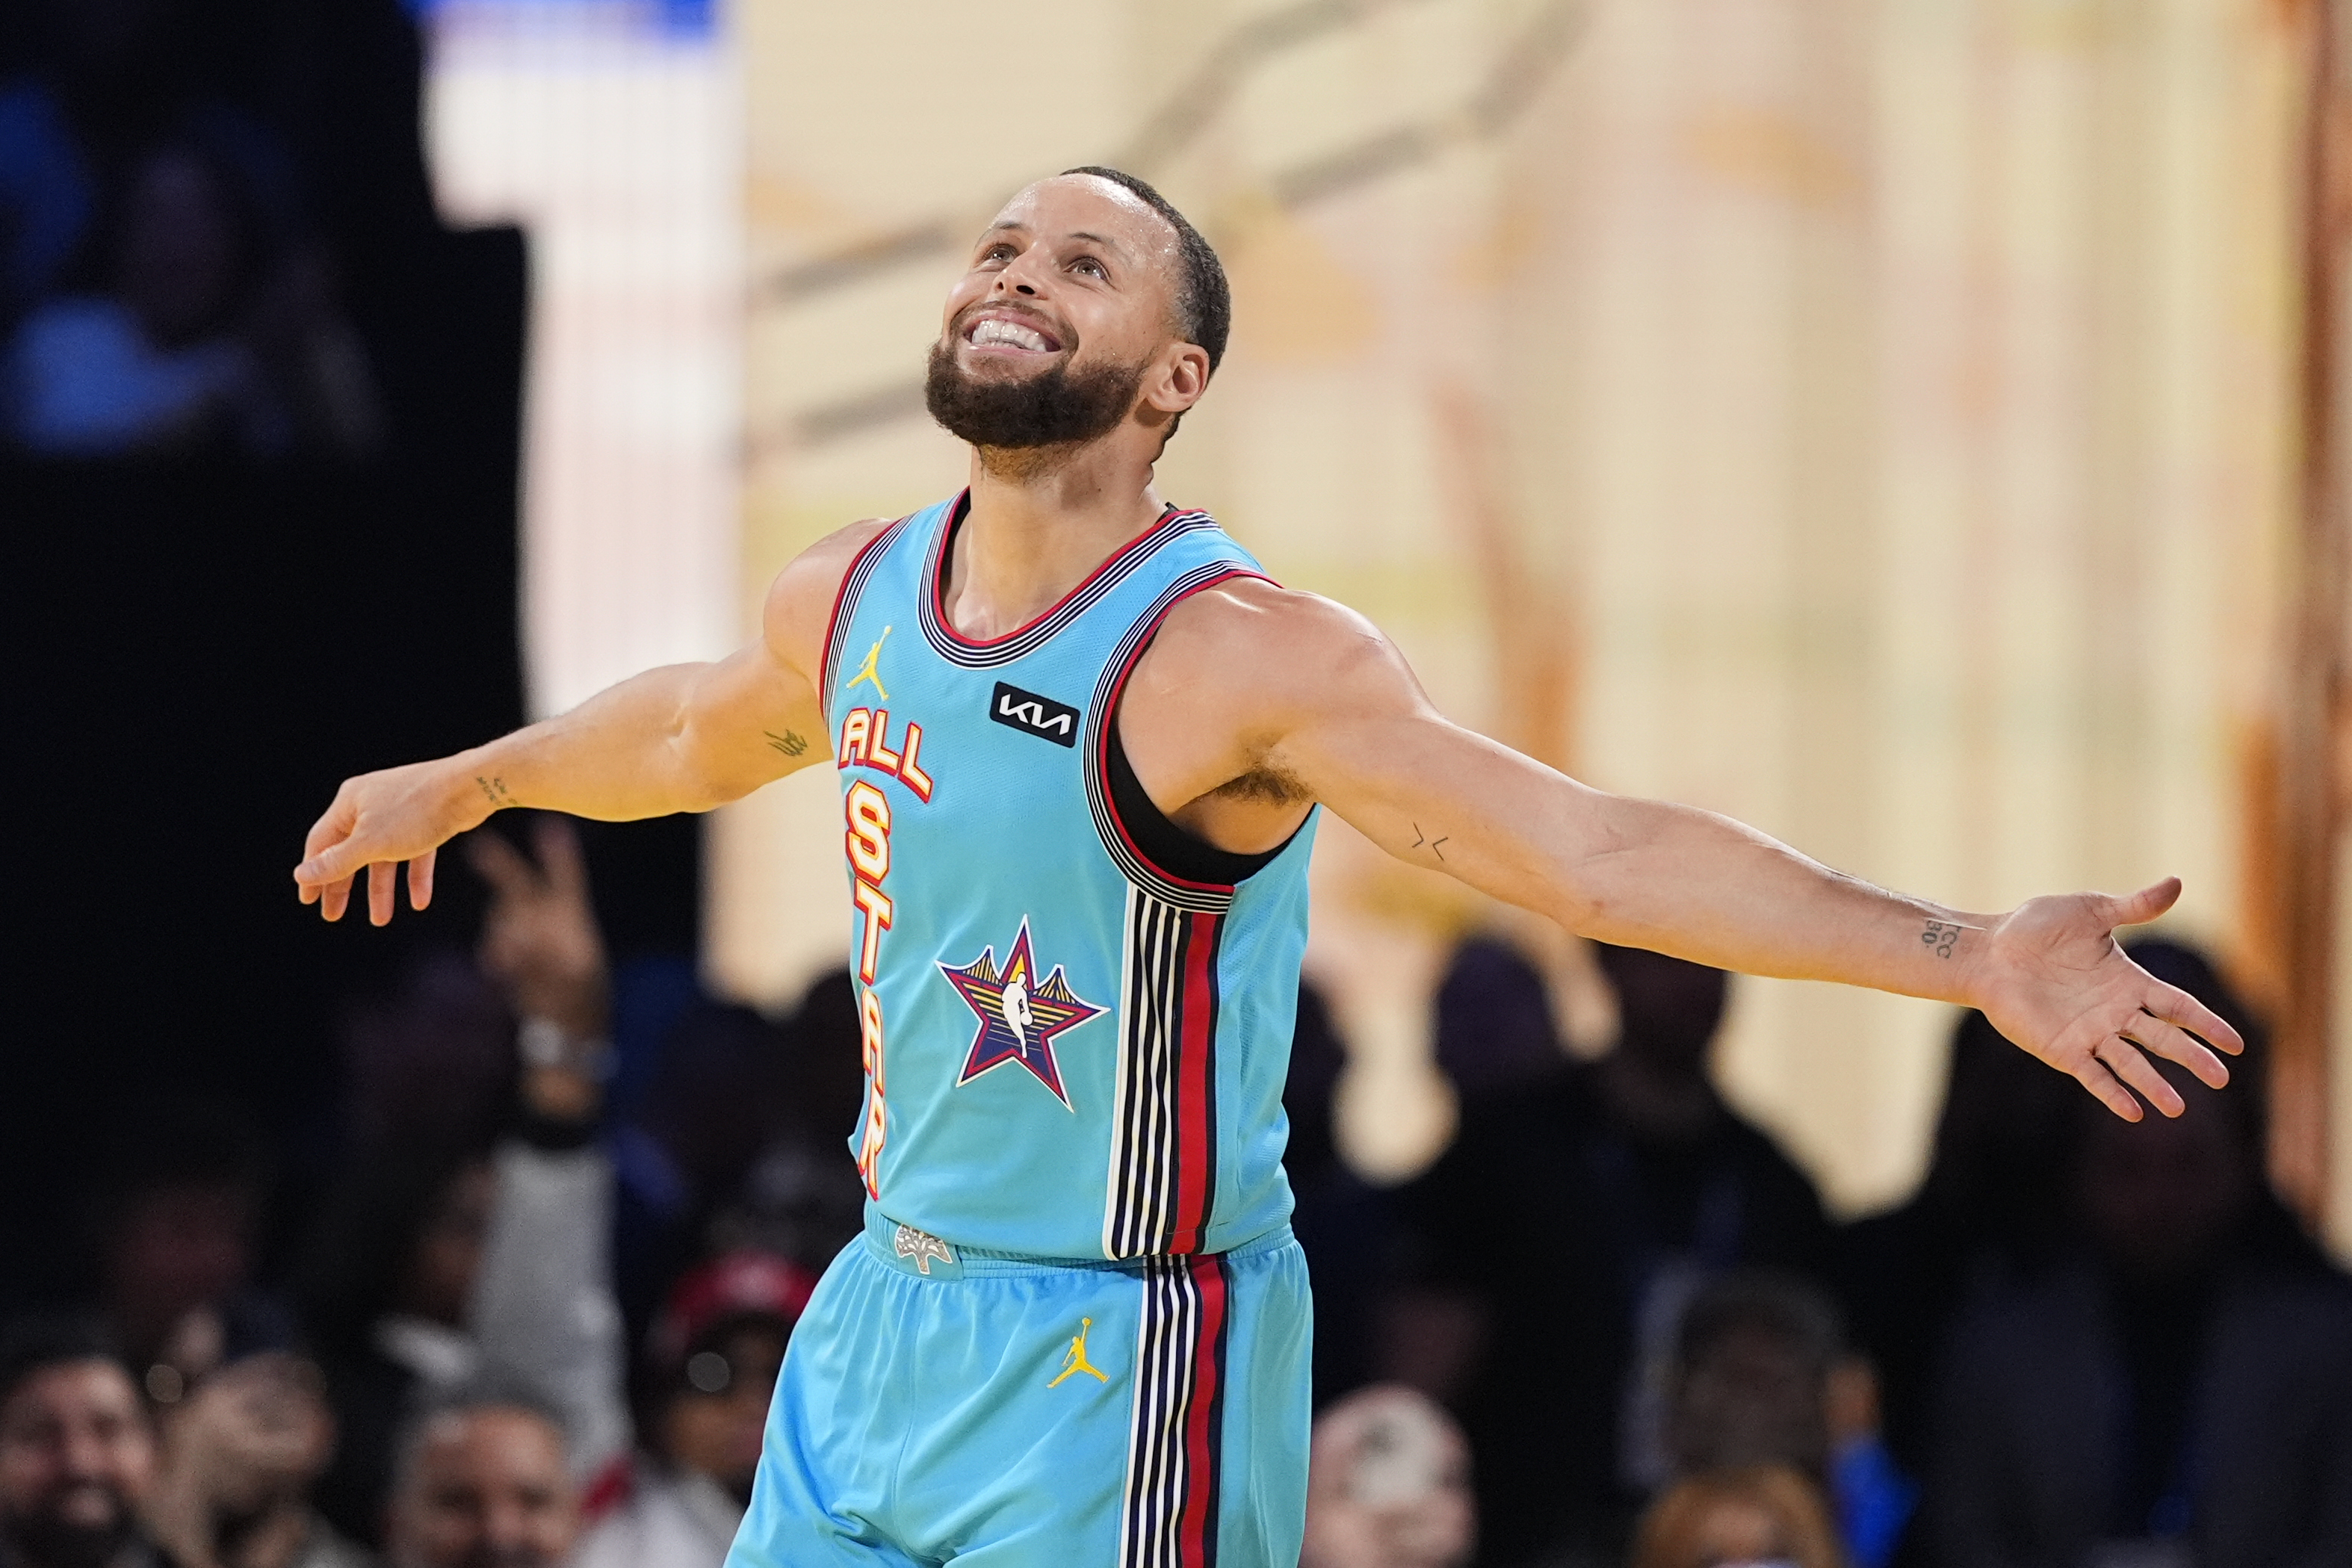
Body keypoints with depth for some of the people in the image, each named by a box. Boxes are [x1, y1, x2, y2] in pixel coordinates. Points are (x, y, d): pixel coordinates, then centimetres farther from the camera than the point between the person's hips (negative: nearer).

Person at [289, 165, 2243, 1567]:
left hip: (1118, 1364, -7)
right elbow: (692, 731, 27)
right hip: (887, 1305, 7)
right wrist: (461, 784, 45)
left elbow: (1588, 847, -28)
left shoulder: (1237, 658, -19)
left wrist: (1971, 954, -39)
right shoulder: (854, 597, 2)